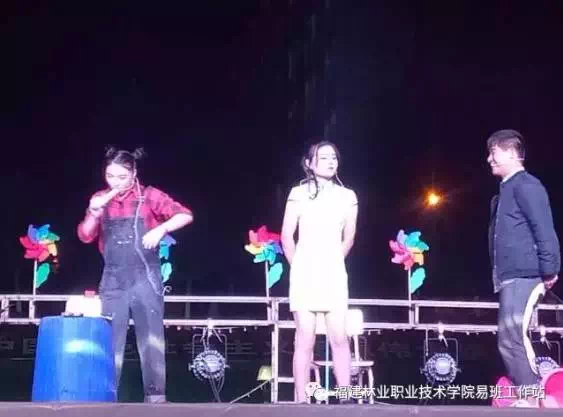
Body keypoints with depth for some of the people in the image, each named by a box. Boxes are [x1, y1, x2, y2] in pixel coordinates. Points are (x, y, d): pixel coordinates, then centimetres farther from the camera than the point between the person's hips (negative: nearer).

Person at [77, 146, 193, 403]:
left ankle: (155, 396, 2)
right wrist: (94, 213, -10)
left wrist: (161, 229, -22)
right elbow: (85, 237, 8)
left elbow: (186, 215, -6)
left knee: (151, 339, -2)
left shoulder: (149, 196, 0)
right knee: (110, 341, 3)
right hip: (113, 282, 3)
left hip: (145, 279, -3)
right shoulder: (101, 199, 10)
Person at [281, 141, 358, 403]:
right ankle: (302, 401, 0)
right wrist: (298, 267, 6)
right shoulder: (299, 193, 0)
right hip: (306, 273, -2)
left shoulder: (347, 196, 9)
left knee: (339, 338, -3)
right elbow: (286, 236, 1)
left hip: (334, 274, 3)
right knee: (305, 340, -3)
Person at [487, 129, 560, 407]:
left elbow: (543, 229, -15)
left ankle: (531, 400, -11)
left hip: (523, 276, -10)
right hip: (510, 278, 10)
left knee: (512, 337, -14)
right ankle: (525, 398, 12)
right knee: (510, 340, 9)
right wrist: (498, 279, 17)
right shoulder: (506, 191, 22)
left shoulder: (525, 185, -6)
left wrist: (549, 270, -19)